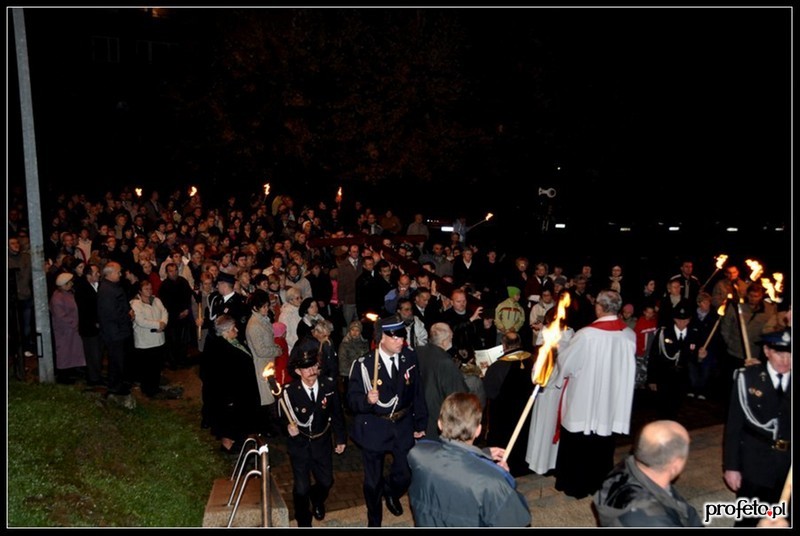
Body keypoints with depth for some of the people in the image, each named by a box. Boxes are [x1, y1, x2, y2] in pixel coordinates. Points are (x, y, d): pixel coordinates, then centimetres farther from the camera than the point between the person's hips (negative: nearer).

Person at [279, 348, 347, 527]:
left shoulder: (329, 385, -15)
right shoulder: (289, 391, -21)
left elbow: (337, 413, -2)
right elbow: (284, 418, -11)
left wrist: (341, 438, 4)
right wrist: (289, 427, -34)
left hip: (322, 443, 3)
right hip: (299, 444, -2)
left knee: (326, 482, 17)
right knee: (302, 488, 4)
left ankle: (316, 500, 54)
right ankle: (304, 522, 34)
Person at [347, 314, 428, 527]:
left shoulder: (409, 357, -8)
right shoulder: (364, 364, -19)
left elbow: (417, 393, 1)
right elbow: (352, 399, -15)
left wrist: (420, 424, 4)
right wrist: (367, 400, -37)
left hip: (403, 425, 3)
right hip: (373, 427, -2)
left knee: (405, 474, 14)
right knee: (373, 480, 15)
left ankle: (391, 494, 52)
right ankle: (374, 520, 44)